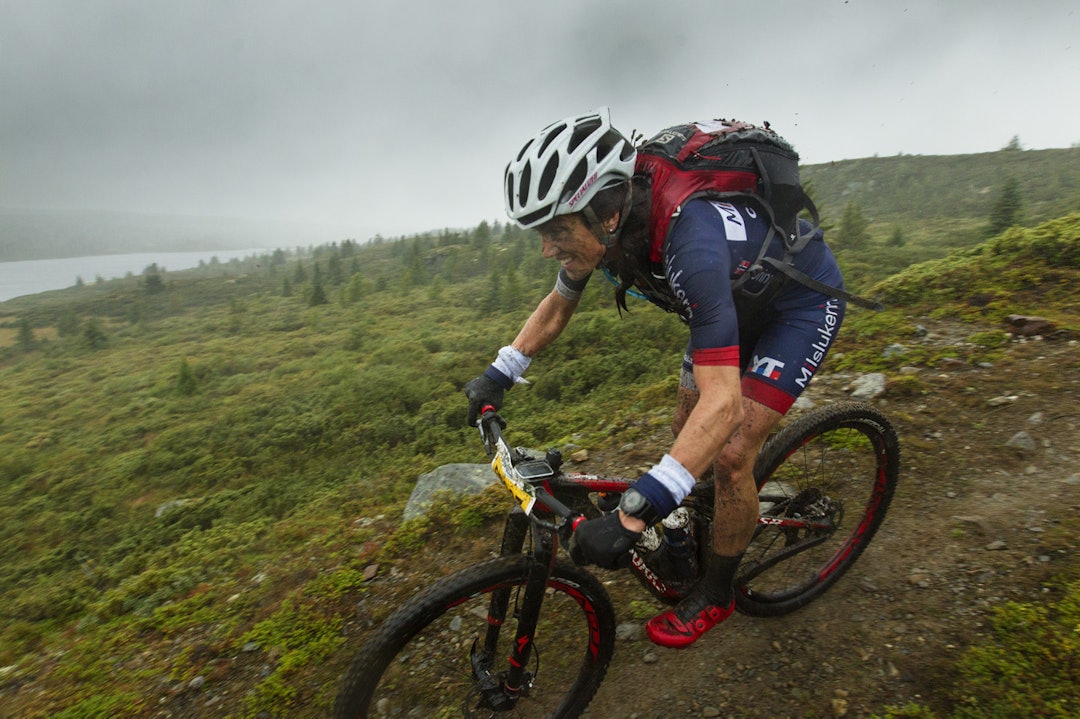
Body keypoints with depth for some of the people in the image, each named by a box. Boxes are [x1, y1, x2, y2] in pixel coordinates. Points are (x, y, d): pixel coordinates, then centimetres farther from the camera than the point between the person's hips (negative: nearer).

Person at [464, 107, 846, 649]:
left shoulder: (689, 243, -44)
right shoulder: (606, 230, -20)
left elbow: (722, 401, -47)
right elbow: (557, 306, -1)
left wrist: (633, 515, -51)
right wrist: (498, 374, -4)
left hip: (803, 302, -7)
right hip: (738, 299, 7)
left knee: (730, 455, -13)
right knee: (686, 433, 8)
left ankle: (716, 594, 13)